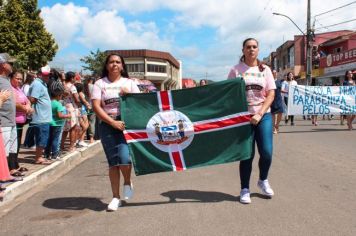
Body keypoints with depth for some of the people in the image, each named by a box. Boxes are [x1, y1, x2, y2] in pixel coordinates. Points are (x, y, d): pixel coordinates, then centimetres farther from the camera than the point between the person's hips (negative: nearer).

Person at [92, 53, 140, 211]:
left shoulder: (129, 83, 12)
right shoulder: (100, 84, 8)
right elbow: (96, 107, -3)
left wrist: (129, 95, -9)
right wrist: (113, 122, -14)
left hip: (127, 124, 0)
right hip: (107, 125, 1)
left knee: (124, 157, -18)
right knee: (113, 162, 1)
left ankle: (128, 183, 14)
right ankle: (116, 197, 14)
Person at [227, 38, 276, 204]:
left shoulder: (265, 69, 6)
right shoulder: (236, 70, 2)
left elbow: (271, 94, 1)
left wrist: (259, 114, -12)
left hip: (263, 116, 2)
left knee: (266, 153, -2)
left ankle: (263, 180, 27)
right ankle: (244, 189, 16)